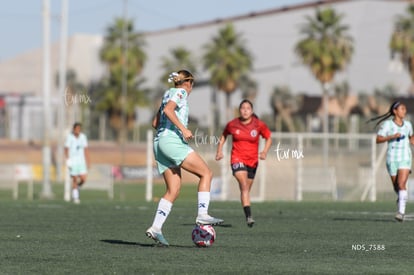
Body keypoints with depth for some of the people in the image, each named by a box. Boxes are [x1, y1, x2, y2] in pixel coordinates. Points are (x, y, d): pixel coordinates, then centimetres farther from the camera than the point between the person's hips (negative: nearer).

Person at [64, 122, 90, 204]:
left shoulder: (83, 137, 5)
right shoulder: (69, 137, -8)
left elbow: (86, 150, 10)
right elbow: (66, 149, -9)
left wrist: (87, 161, 9)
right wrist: (67, 159, -21)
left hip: (81, 161, 4)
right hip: (72, 162, -4)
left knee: (83, 179, -5)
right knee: (75, 180, -4)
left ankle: (76, 188, 25)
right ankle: (75, 197, 7)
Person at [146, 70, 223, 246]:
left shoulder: (168, 94, 26)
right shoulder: (181, 92, 1)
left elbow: (155, 123, 26)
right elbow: (168, 110, -18)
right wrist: (182, 128, -21)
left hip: (159, 142, 9)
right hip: (172, 141, -9)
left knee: (173, 190, 4)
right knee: (206, 173, -6)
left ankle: (156, 228, -8)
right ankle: (202, 214, -17)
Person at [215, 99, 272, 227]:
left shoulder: (259, 125, -4)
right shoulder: (232, 124, -2)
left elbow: (268, 138, 8)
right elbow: (224, 135, 17)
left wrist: (264, 152, -7)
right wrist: (219, 150, 8)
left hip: (252, 161, 2)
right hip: (237, 159, -2)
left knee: (246, 189, 13)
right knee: (244, 186, -21)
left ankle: (248, 216, 30)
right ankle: (249, 216, -31)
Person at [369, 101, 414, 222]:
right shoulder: (387, 124, -5)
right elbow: (378, 139, -13)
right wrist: (392, 136, -23)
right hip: (392, 158, -1)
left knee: (402, 184, -16)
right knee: (396, 185, 11)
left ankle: (401, 212, -22)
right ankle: (401, 198, 45)